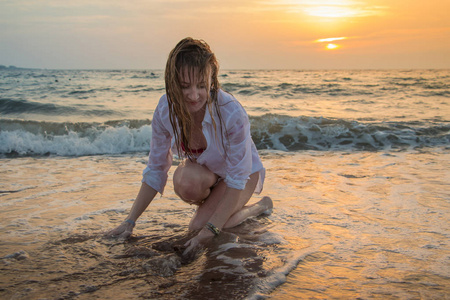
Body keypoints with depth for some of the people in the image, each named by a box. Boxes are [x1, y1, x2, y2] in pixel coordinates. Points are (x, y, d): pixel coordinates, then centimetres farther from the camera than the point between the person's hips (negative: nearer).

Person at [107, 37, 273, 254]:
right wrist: (130, 221, -14)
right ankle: (211, 202, 3)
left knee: (198, 227, -22)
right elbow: (155, 169, -12)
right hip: (202, 170, 3)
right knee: (185, 180, -33)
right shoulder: (165, 110, -24)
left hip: (243, 171, -3)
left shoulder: (232, 113, -36)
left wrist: (210, 230, -32)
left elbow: (237, 178, -28)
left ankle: (260, 206, 4)